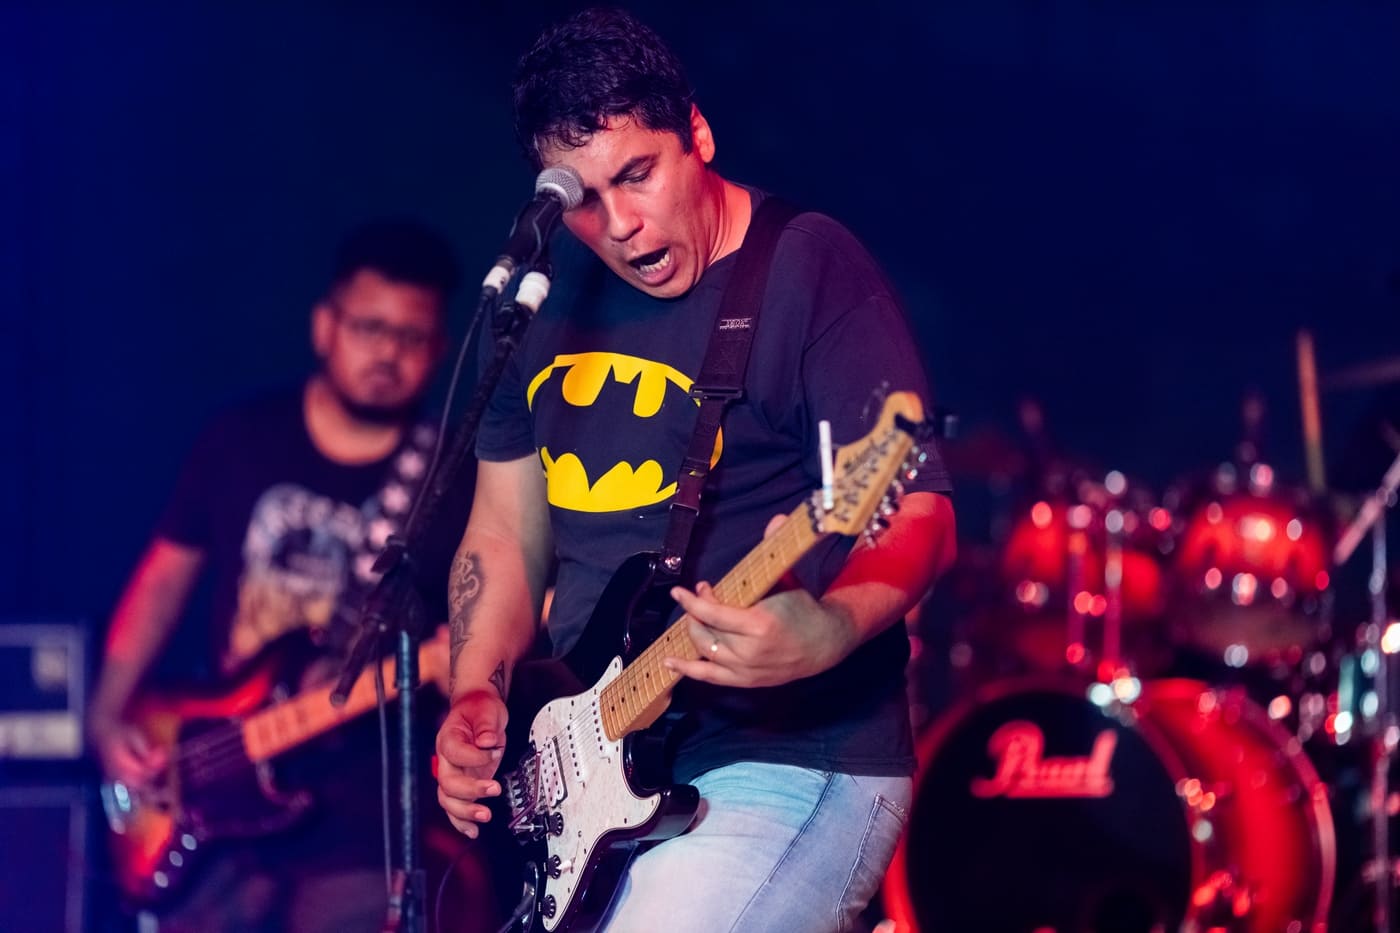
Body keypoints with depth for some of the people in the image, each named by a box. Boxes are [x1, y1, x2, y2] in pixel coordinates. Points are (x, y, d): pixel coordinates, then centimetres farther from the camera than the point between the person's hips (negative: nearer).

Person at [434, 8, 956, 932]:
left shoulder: (812, 269, -9)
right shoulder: (545, 296, 10)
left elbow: (918, 511, -17)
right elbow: (505, 530, 19)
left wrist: (829, 629, -36)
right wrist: (478, 697, 3)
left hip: (788, 760, -7)